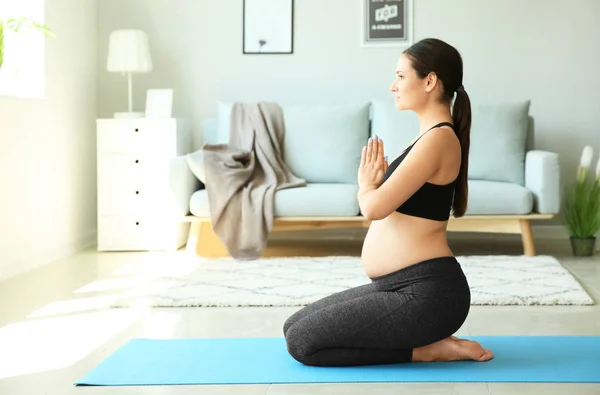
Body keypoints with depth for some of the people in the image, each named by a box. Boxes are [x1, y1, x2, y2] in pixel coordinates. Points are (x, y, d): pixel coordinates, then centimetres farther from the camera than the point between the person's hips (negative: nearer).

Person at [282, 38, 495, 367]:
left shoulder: (438, 138, -17)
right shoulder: (430, 135, 15)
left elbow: (374, 207, -21)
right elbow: (388, 207, 20)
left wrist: (365, 184, 0)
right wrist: (374, 182, 2)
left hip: (427, 293, -10)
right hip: (403, 288, 10)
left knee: (301, 341, -11)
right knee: (295, 326, 12)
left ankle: (426, 349, -3)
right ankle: (426, 338, 12)